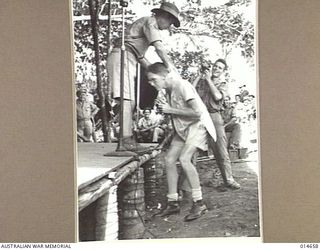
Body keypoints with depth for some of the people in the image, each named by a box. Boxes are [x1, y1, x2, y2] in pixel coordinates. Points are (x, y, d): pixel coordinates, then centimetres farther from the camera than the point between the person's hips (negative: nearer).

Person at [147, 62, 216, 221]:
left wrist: (170, 110, -22)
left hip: (197, 125, -9)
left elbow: (197, 112, -28)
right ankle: (173, 203, 7)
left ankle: (199, 203, -16)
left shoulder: (182, 86, -22)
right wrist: (164, 107, -4)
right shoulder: (168, 88, 5)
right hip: (182, 128, 9)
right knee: (169, 160, -2)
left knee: (184, 159, -25)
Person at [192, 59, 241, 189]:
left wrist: (209, 79, -2)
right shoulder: (201, 81, 16)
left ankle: (228, 179, 2)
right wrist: (199, 76, 4)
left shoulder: (222, 85, 14)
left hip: (214, 116, 0)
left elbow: (217, 96, -7)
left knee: (221, 149, -4)